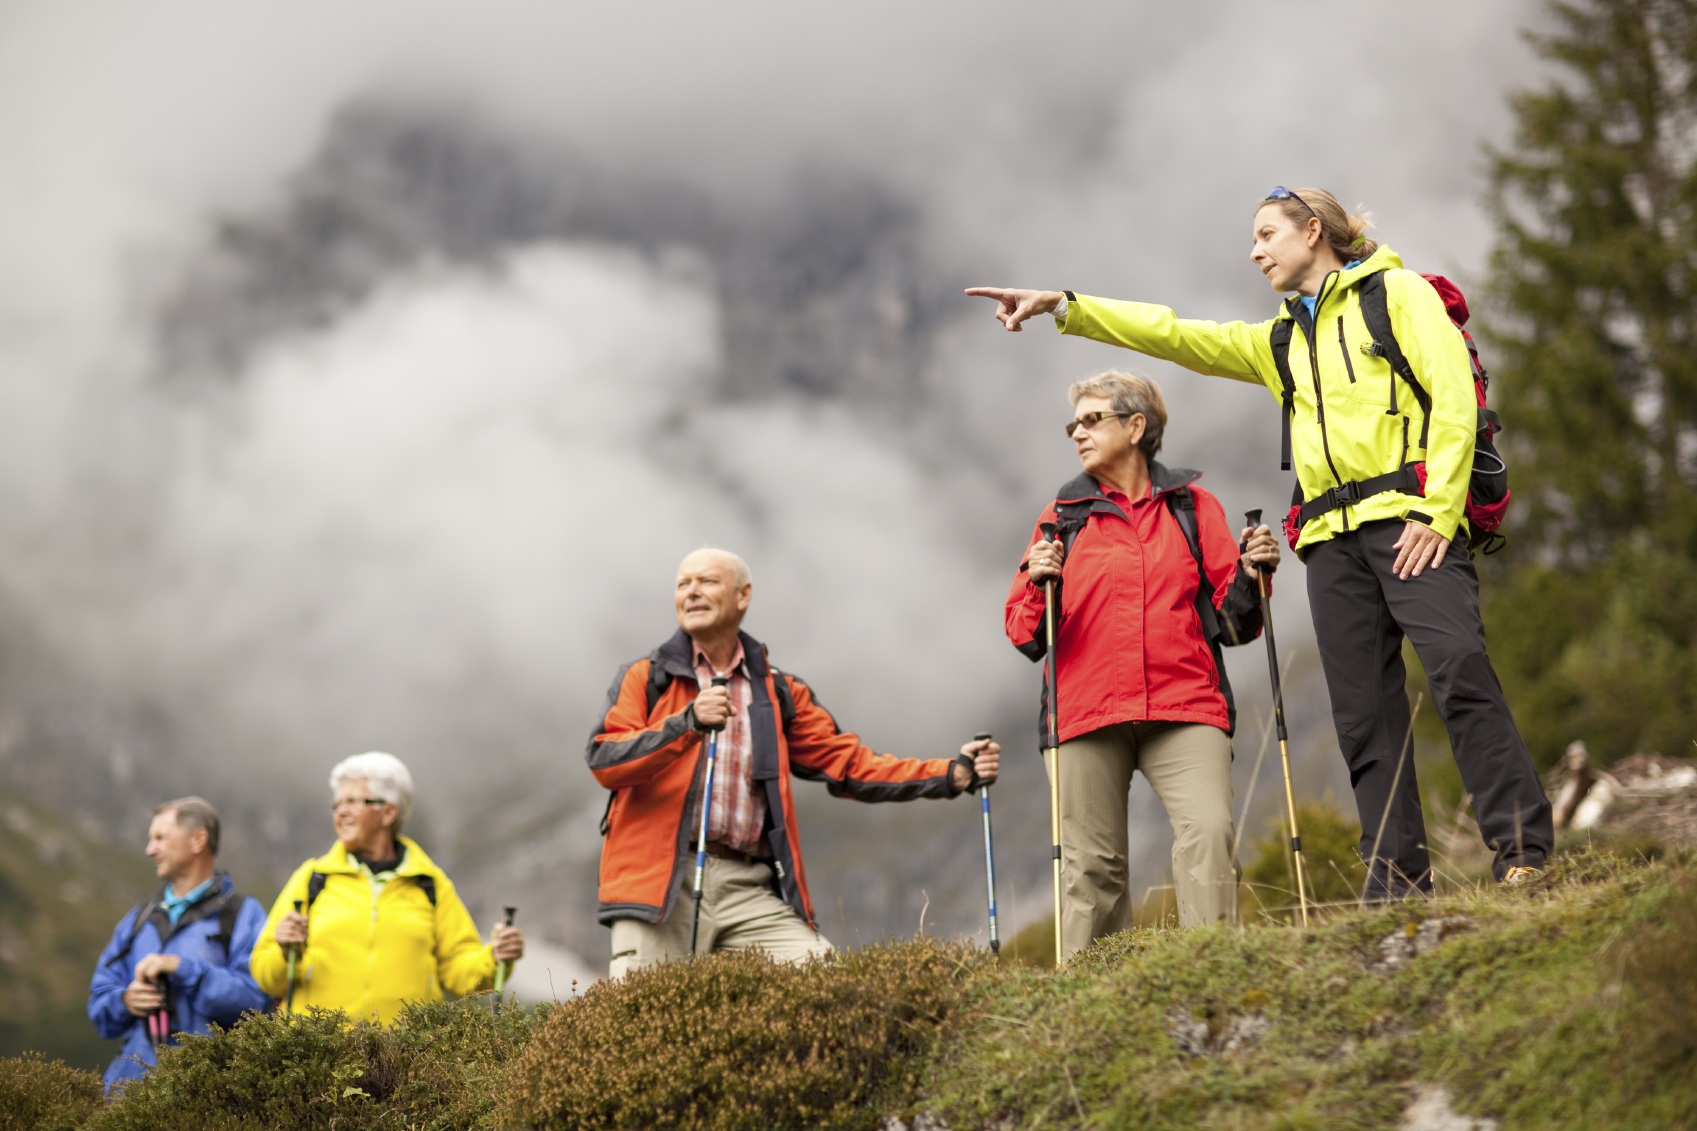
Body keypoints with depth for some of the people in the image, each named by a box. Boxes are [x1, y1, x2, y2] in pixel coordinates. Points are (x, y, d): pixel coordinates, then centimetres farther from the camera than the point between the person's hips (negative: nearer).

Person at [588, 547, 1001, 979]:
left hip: (749, 892, 3)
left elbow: (849, 764, 13)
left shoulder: (780, 693, 19)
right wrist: (687, 723, -20)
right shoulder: (644, 678, 9)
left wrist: (953, 773, 3)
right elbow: (604, 762, -6)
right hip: (661, 883, -3)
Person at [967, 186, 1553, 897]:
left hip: (1407, 517, -6)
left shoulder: (1396, 292, 8)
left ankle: (1523, 852, -21)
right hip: (1333, 537, 6)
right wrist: (1062, 305, 15)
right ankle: (1398, 879, -3)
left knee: (1458, 671, -22)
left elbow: (1452, 395, -3)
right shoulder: (1282, 339, 27)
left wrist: (1437, 510, -13)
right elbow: (1172, 335, 24)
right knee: (1364, 714, -2)